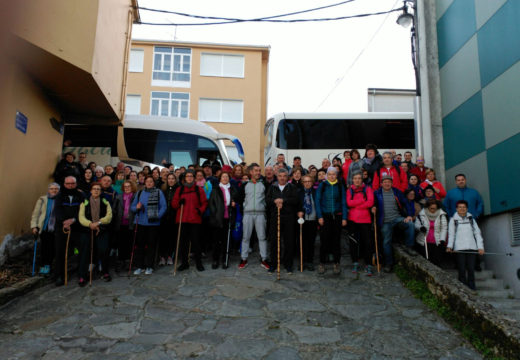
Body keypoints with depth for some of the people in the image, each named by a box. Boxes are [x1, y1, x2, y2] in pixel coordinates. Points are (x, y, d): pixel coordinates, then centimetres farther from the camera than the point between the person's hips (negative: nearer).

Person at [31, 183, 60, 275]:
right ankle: (44, 265, 17)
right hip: (44, 228, 0)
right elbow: (35, 214, 4)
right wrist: (34, 226, -3)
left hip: (56, 229, 0)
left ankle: (48, 265, 20)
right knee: (44, 248, 1)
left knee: (53, 248, 3)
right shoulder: (42, 200, 4)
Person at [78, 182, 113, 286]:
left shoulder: (105, 203, 9)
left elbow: (109, 217, -2)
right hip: (86, 231, 0)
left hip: (101, 231, 0)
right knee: (84, 253, -4)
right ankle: (82, 277, 5)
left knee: (103, 251, -10)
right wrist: (90, 224, -22)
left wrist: (98, 222, -18)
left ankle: (105, 273, 10)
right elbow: (81, 217, -4)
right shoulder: (84, 203, 7)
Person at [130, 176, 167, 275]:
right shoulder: (140, 193, 13)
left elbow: (163, 206, -4)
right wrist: (137, 207, -8)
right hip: (141, 222, 3)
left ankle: (149, 266, 13)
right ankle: (139, 266, 13)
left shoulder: (158, 192, 3)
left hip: (153, 223, -2)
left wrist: (158, 216, -17)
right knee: (139, 244, 2)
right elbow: (132, 206, 14)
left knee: (151, 245, 3)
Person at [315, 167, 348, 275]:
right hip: (325, 216, -1)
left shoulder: (340, 186, 6)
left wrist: (344, 217, -2)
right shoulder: (322, 185, 3)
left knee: (336, 239, 3)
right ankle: (322, 263, 10)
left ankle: (336, 264, 13)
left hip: (337, 216, 1)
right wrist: (319, 216, -6)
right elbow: (317, 201, 2)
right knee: (324, 239, -2)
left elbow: (343, 202, 5)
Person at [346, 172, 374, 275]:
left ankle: (368, 265, 3)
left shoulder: (367, 189, 5)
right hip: (352, 220, 2)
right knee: (353, 242, 6)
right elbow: (349, 203, -6)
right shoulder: (350, 190, 10)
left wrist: (355, 205, -7)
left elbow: (370, 202, -10)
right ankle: (355, 263, 18)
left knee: (367, 242, -4)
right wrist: (363, 200, -10)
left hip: (365, 219, -2)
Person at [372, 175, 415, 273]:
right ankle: (388, 264, 10)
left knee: (410, 224, -28)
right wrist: (373, 208, -9)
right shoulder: (377, 193, 5)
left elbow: (403, 205, 4)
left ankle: (408, 247, -14)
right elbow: (374, 203, 14)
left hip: (397, 218, 0)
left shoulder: (397, 192, 7)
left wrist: (408, 215, -9)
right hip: (385, 222, 0)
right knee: (386, 242, 0)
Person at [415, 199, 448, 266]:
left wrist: (442, 240, -9)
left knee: (437, 260, -4)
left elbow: (444, 228, 1)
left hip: (437, 243, 0)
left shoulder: (442, 215, 0)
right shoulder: (422, 214, 0)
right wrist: (420, 228, -19)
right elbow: (416, 225, 4)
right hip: (425, 243, 0)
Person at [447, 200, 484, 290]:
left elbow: (477, 233, 13)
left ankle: (471, 287, 11)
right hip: (459, 249, -2)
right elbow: (451, 234, 4)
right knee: (462, 269, -4)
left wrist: (480, 247, 4)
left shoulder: (471, 219, 15)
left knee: (471, 268, 0)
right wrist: (449, 246, -10)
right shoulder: (453, 220, 8)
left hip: (472, 248, 2)